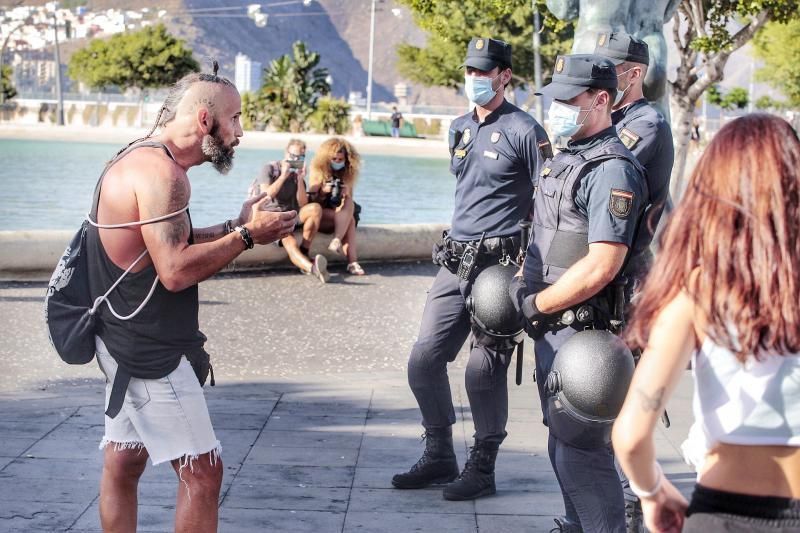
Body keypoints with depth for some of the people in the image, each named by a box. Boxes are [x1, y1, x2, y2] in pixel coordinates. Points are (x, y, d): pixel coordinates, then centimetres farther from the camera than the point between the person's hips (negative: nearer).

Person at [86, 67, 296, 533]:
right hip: (151, 352, -10)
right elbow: (176, 271, -26)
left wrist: (235, 227, 8)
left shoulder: (138, 159, 13)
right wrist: (247, 235, -17)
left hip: (127, 343, 10)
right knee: (202, 471, -5)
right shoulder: (160, 171, -20)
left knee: (123, 466, 14)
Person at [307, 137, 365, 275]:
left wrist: (347, 194, -21)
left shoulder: (348, 173, 5)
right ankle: (352, 261, -38)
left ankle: (336, 242, -42)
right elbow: (312, 199, -5)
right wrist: (323, 192, -26)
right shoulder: (318, 171, -4)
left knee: (349, 203, -30)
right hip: (318, 216, -3)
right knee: (349, 219, -29)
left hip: (338, 214, 4)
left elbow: (349, 202, 3)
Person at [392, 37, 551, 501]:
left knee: (485, 371, -4)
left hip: (500, 266, -7)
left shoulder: (524, 131, -7)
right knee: (424, 360, 7)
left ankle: (482, 469, 10)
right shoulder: (460, 128, 15)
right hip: (454, 263, 8)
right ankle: (440, 457, 22)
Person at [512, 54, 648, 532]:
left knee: (581, 448, -8)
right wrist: (523, 283, 7)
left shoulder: (613, 170, -17)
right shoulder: (565, 159, 13)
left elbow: (602, 266, -25)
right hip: (551, 329, 10)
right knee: (562, 441, 19)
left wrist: (534, 304, -16)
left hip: (582, 331, -10)